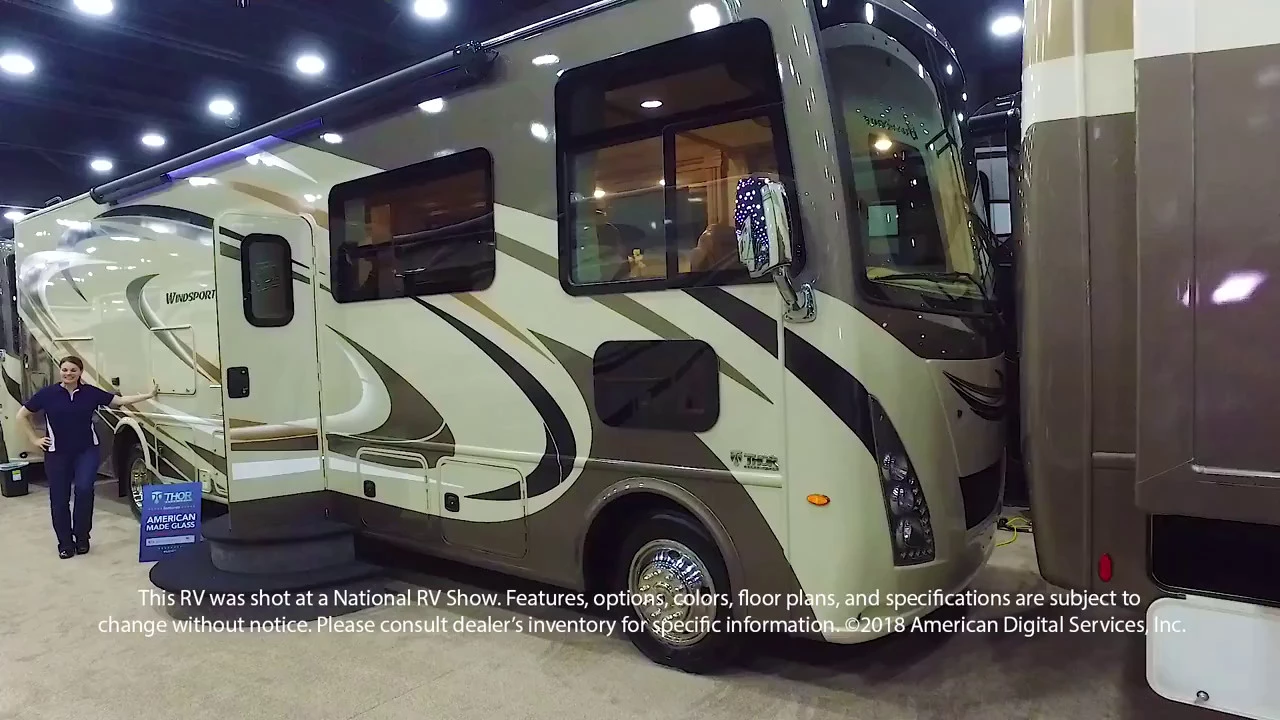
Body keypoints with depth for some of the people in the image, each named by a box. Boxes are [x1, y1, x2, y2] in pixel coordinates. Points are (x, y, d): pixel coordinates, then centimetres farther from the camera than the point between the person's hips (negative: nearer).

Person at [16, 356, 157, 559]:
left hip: (86, 451, 0)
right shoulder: (47, 394, -3)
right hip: (57, 454, 1)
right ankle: (65, 543, 20)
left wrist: (149, 395, -7)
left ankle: (82, 537, 1)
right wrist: (35, 439, 3)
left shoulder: (91, 392, -1)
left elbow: (120, 400, 0)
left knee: (84, 489, -18)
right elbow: (22, 416, 8)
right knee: (59, 499, 5)